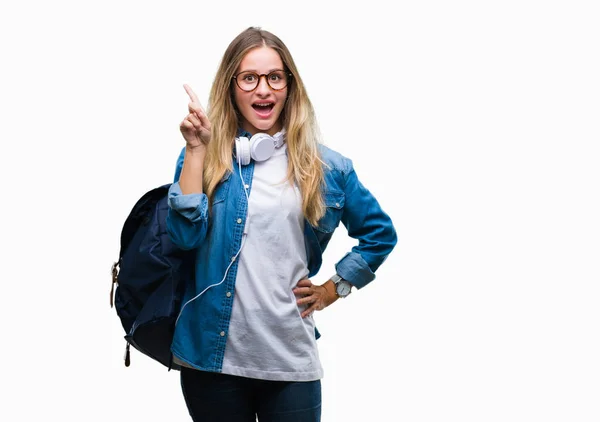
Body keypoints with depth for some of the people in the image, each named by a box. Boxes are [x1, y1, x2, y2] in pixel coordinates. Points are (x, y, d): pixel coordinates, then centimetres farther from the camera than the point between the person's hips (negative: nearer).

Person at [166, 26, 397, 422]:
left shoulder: (325, 165, 4)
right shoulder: (205, 156, 2)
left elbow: (380, 232, 15)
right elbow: (186, 234, -12)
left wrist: (333, 289, 8)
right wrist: (196, 150, -14)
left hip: (290, 360, 1)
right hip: (211, 354, 0)